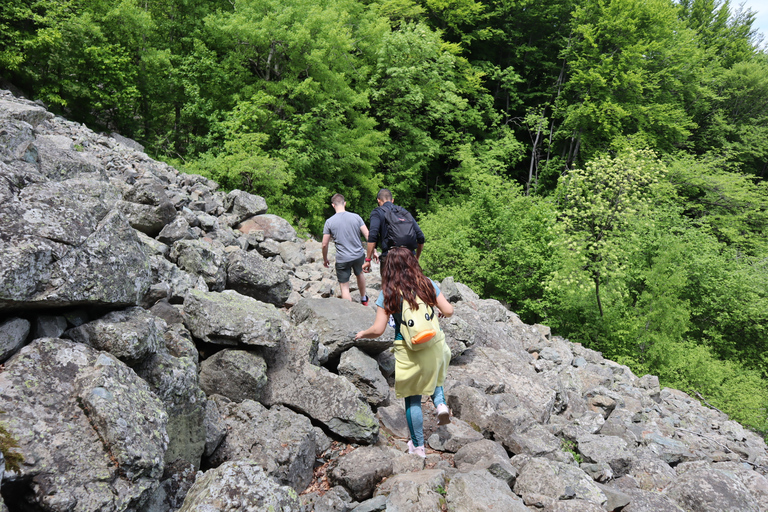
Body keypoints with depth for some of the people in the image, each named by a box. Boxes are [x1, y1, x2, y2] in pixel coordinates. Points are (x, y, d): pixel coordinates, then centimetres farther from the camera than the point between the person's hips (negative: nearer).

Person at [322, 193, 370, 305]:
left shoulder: (329, 222, -9)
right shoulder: (356, 217, -4)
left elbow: (324, 244, -5)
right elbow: (368, 235, -5)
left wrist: (325, 259, 10)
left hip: (342, 259, -4)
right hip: (359, 255, 4)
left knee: (344, 287, 6)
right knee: (359, 274, 31)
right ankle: (364, 299, 50)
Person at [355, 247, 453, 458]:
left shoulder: (388, 293, -11)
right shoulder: (427, 284, -4)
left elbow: (378, 330, -13)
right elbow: (448, 311, -3)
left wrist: (362, 334, 7)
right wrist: (438, 313, 19)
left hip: (408, 352, -3)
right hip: (435, 346, 3)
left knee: (412, 399, 13)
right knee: (433, 376, 34)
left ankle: (418, 446, 25)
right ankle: (440, 403, 5)